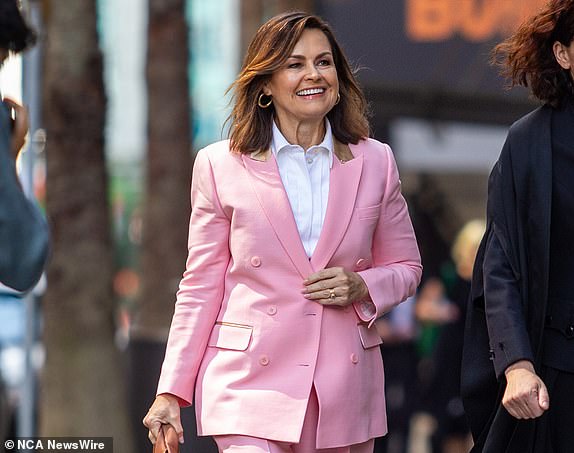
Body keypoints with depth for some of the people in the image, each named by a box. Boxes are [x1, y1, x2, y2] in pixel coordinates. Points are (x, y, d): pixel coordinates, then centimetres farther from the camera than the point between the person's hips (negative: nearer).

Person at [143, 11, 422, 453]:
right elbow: (200, 287, 5)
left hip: (346, 391, 3)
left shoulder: (374, 162, 8)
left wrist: (362, 288, -6)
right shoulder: (220, 166, 3)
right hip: (249, 384, -2)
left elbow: (406, 267, 17)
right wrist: (172, 392, -1)